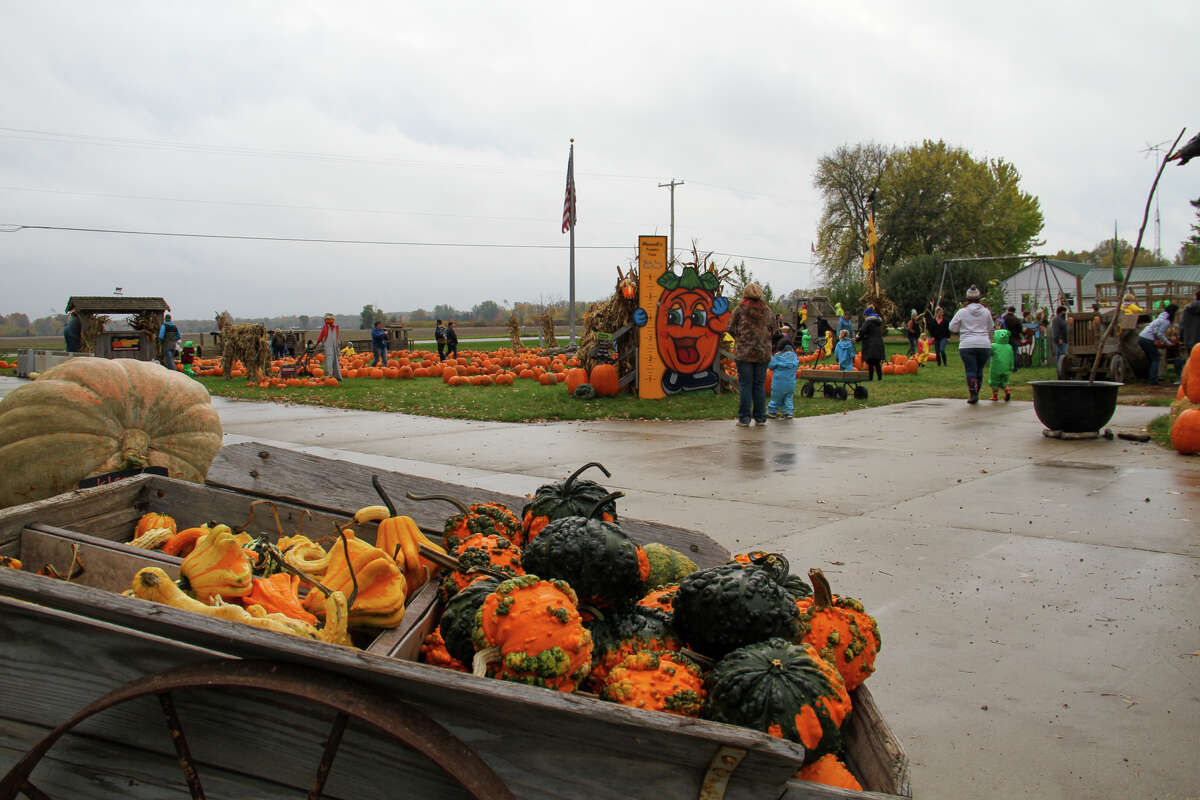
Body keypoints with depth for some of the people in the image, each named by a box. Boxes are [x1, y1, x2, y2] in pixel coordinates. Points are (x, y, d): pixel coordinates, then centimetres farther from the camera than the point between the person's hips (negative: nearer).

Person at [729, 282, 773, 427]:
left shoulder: (740, 309, -4)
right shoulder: (767, 311, 6)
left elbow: (731, 328, -2)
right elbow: (772, 330, 12)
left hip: (744, 352, -3)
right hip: (763, 352, 3)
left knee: (745, 385, 1)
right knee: (759, 385, 11)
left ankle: (744, 418, 0)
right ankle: (760, 418, 13)